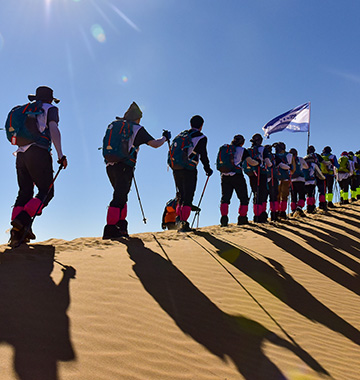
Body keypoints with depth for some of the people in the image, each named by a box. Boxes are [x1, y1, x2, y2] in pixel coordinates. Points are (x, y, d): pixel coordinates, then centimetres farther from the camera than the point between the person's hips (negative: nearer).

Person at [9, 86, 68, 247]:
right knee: (46, 192, -3)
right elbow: (53, 129, -5)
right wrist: (60, 155, -10)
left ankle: (17, 231, -9)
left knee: (25, 193, 4)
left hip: (21, 154, 6)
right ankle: (24, 219, -24)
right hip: (38, 152, -6)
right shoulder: (50, 109, 12)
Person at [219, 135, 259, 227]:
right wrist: (258, 162, 13)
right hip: (237, 177, -3)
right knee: (244, 198, 9)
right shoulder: (242, 151, 3)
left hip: (225, 177, 4)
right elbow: (251, 162, -6)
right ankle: (242, 218, 5)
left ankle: (224, 217, -14)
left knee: (225, 198, 3)